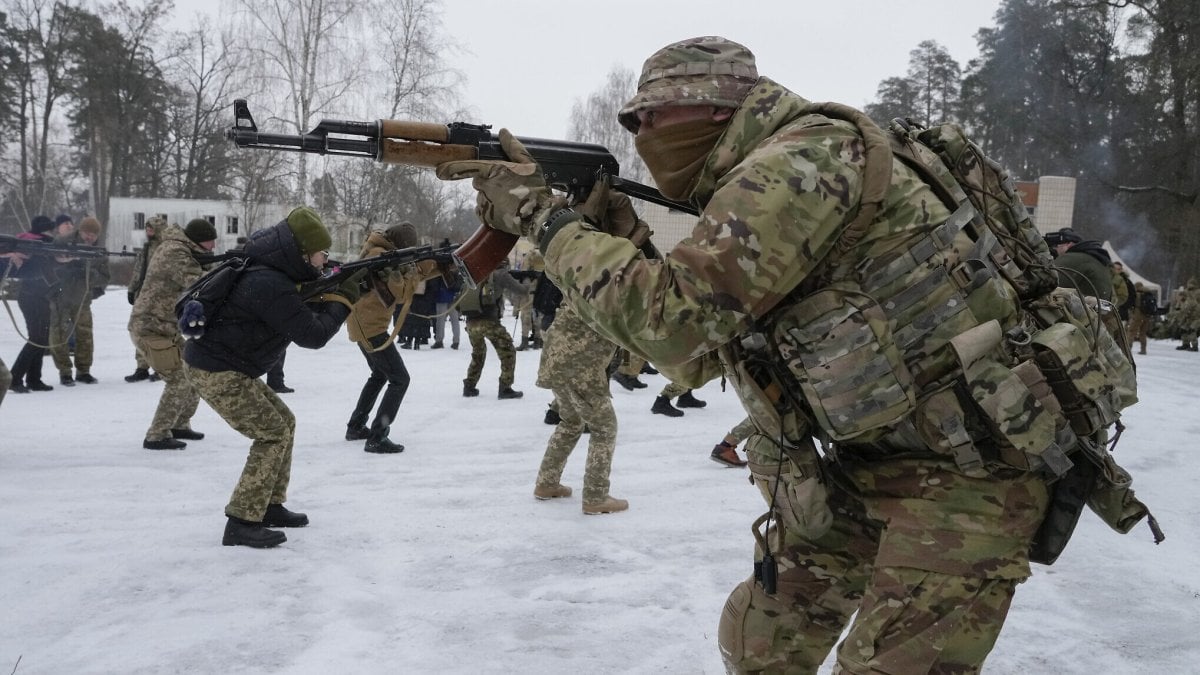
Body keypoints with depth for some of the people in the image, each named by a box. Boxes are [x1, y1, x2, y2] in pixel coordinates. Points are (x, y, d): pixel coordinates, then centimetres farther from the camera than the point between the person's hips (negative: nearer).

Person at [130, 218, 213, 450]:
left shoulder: (175, 247, 11)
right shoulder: (176, 253, -20)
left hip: (165, 328, 10)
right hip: (151, 329, -10)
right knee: (179, 381, -11)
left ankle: (179, 425, 26)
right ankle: (156, 437, -3)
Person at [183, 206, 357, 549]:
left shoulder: (275, 274, 8)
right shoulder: (271, 285, -24)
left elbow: (306, 312, 14)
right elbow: (312, 334, -23)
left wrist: (331, 295, -3)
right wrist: (343, 301, -11)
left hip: (231, 369, 10)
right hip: (217, 372, -10)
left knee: (284, 421, 15)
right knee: (273, 434, -11)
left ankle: (270, 506, 22)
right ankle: (242, 523, -9)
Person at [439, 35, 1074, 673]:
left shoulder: (808, 153, -19)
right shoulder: (745, 189, 10)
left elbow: (670, 315, -27)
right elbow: (692, 355, 13)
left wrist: (544, 216, -15)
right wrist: (614, 238, 3)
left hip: (964, 466, -9)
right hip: (870, 459, 9)